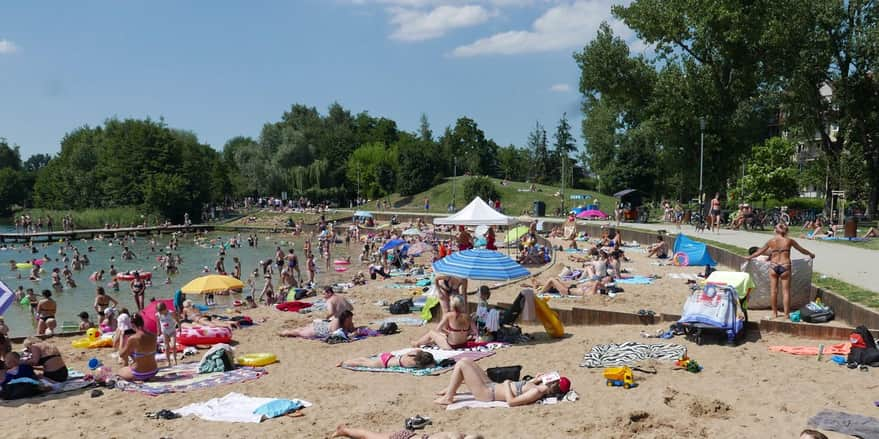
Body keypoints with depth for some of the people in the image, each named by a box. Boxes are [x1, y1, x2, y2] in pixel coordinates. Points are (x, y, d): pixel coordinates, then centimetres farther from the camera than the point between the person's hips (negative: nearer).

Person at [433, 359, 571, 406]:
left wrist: (507, 384, -17)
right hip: (491, 385, 9)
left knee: (461, 364, -10)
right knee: (465, 360, 17)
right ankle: (450, 389, 29)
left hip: (486, 393, -9)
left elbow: (511, 401, -30)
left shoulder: (536, 392, -28)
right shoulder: (537, 387, -1)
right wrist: (537, 379, 5)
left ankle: (448, 398, 4)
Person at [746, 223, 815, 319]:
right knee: (786, 291, 4)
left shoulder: (771, 241, 4)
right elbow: (801, 249, 14)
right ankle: (786, 313, 5)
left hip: (773, 266, 1)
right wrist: (810, 254, 33)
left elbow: (761, 251, 13)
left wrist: (750, 257, 28)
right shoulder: (789, 241, 1)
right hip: (785, 266, -1)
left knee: (773, 290, 10)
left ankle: (774, 313, 16)